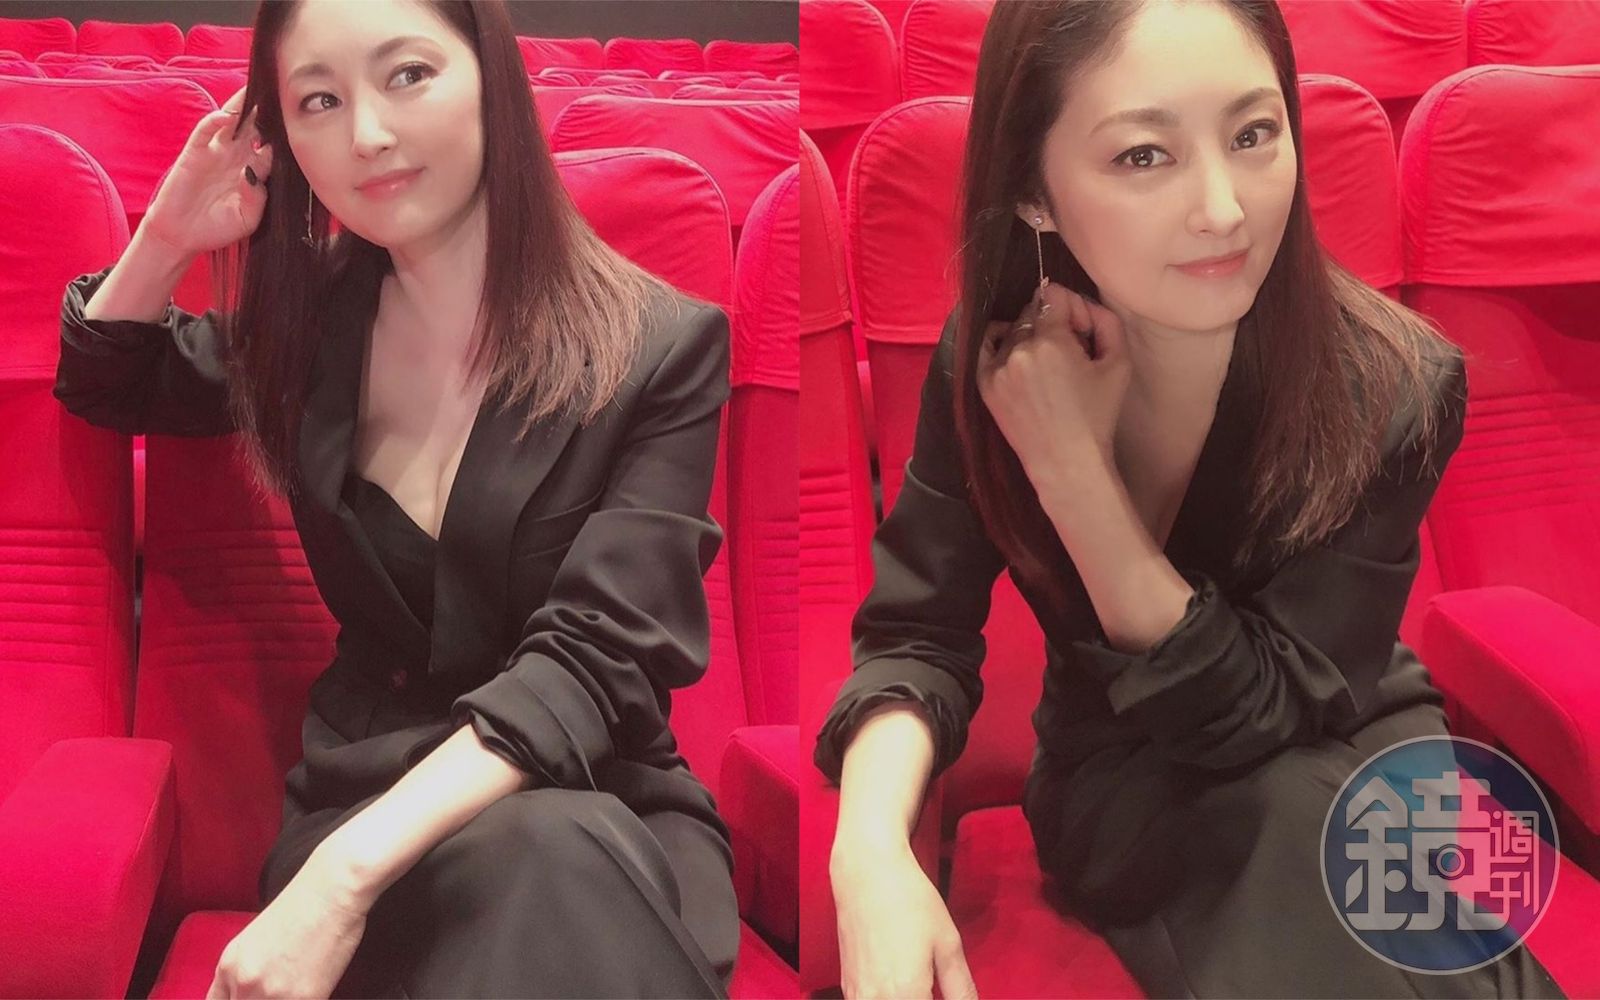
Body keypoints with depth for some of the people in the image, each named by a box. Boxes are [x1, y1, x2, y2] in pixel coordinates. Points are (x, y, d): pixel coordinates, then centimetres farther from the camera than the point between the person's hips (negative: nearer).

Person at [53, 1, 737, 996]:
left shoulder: (661, 349, -8)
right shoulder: (310, 323, 7)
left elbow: (594, 658, -17)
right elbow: (103, 385, 26)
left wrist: (347, 875, -29)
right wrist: (168, 236, 4)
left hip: (608, 808, -2)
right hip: (359, 791, 2)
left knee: (565, 863, -38)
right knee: (526, 858, -34)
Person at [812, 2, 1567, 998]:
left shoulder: (1392, 389, -23)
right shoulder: (996, 360, -16)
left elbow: (1254, 712, -21)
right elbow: (915, 637, -13)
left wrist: (1073, 461, -31)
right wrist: (872, 846, -34)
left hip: (1343, 763, 0)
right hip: (1123, 782, 0)